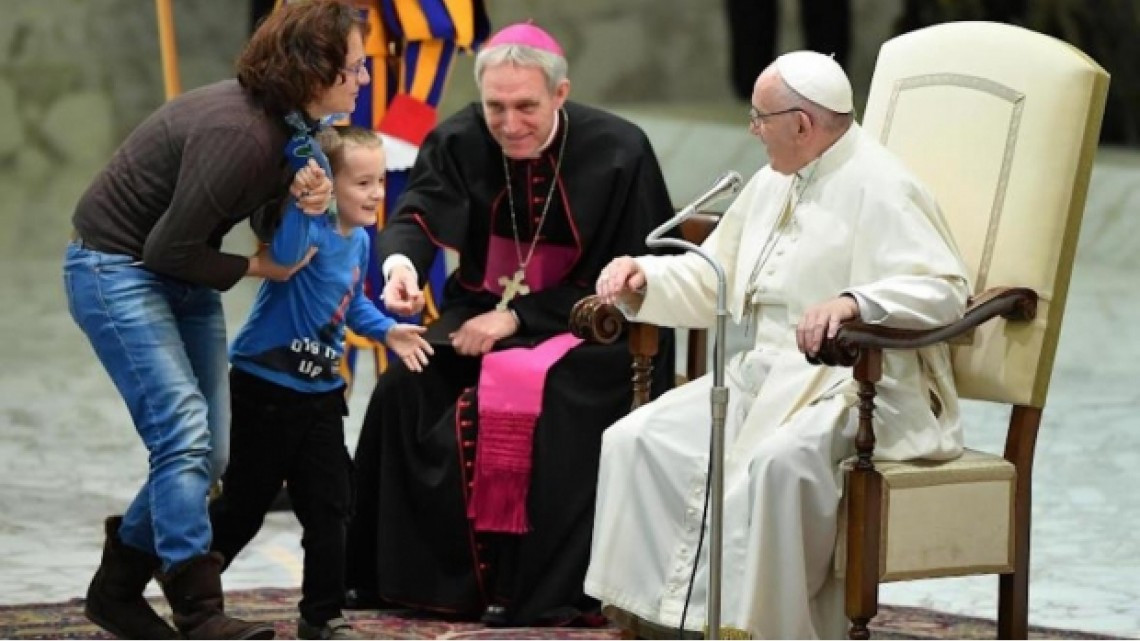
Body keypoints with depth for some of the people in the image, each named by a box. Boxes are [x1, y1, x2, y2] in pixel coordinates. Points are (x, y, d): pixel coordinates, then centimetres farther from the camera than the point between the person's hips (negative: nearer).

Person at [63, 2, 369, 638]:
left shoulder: (293, 123, -3)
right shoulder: (239, 133, -30)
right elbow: (169, 250, -26)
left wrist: (306, 199, -15)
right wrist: (253, 268, -11)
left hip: (182, 276, 9)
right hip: (116, 268, -9)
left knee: (208, 453, 8)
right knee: (183, 433, -20)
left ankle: (117, 589, 22)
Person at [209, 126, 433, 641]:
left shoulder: (359, 240, 7)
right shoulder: (308, 227, -19)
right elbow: (285, 255, -43)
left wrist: (387, 330, 11)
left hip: (321, 392, 7)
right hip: (266, 388, -7)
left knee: (328, 509, 8)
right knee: (244, 506, 4)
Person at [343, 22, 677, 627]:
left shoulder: (619, 152, -13)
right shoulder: (460, 141, -5)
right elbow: (417, 213, -18)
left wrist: (517, 318, -19)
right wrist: (400, 260, -44)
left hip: (586, 327, -4)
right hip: (483, 311, 4)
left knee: (537, 398, -34)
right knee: (404, 389, -21)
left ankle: (543, 592, -27)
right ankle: (408, 572, -9)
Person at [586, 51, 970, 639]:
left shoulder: (878, 189, -11)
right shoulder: (774, 184, 17)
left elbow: (944, 289, -23)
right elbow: (710, 281, 24)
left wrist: (853, 302, -39)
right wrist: (644, 277, 4)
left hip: (854, 386, -9)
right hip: (763, 377, 9)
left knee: (776, 461, -38)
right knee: (635, 442, -8)